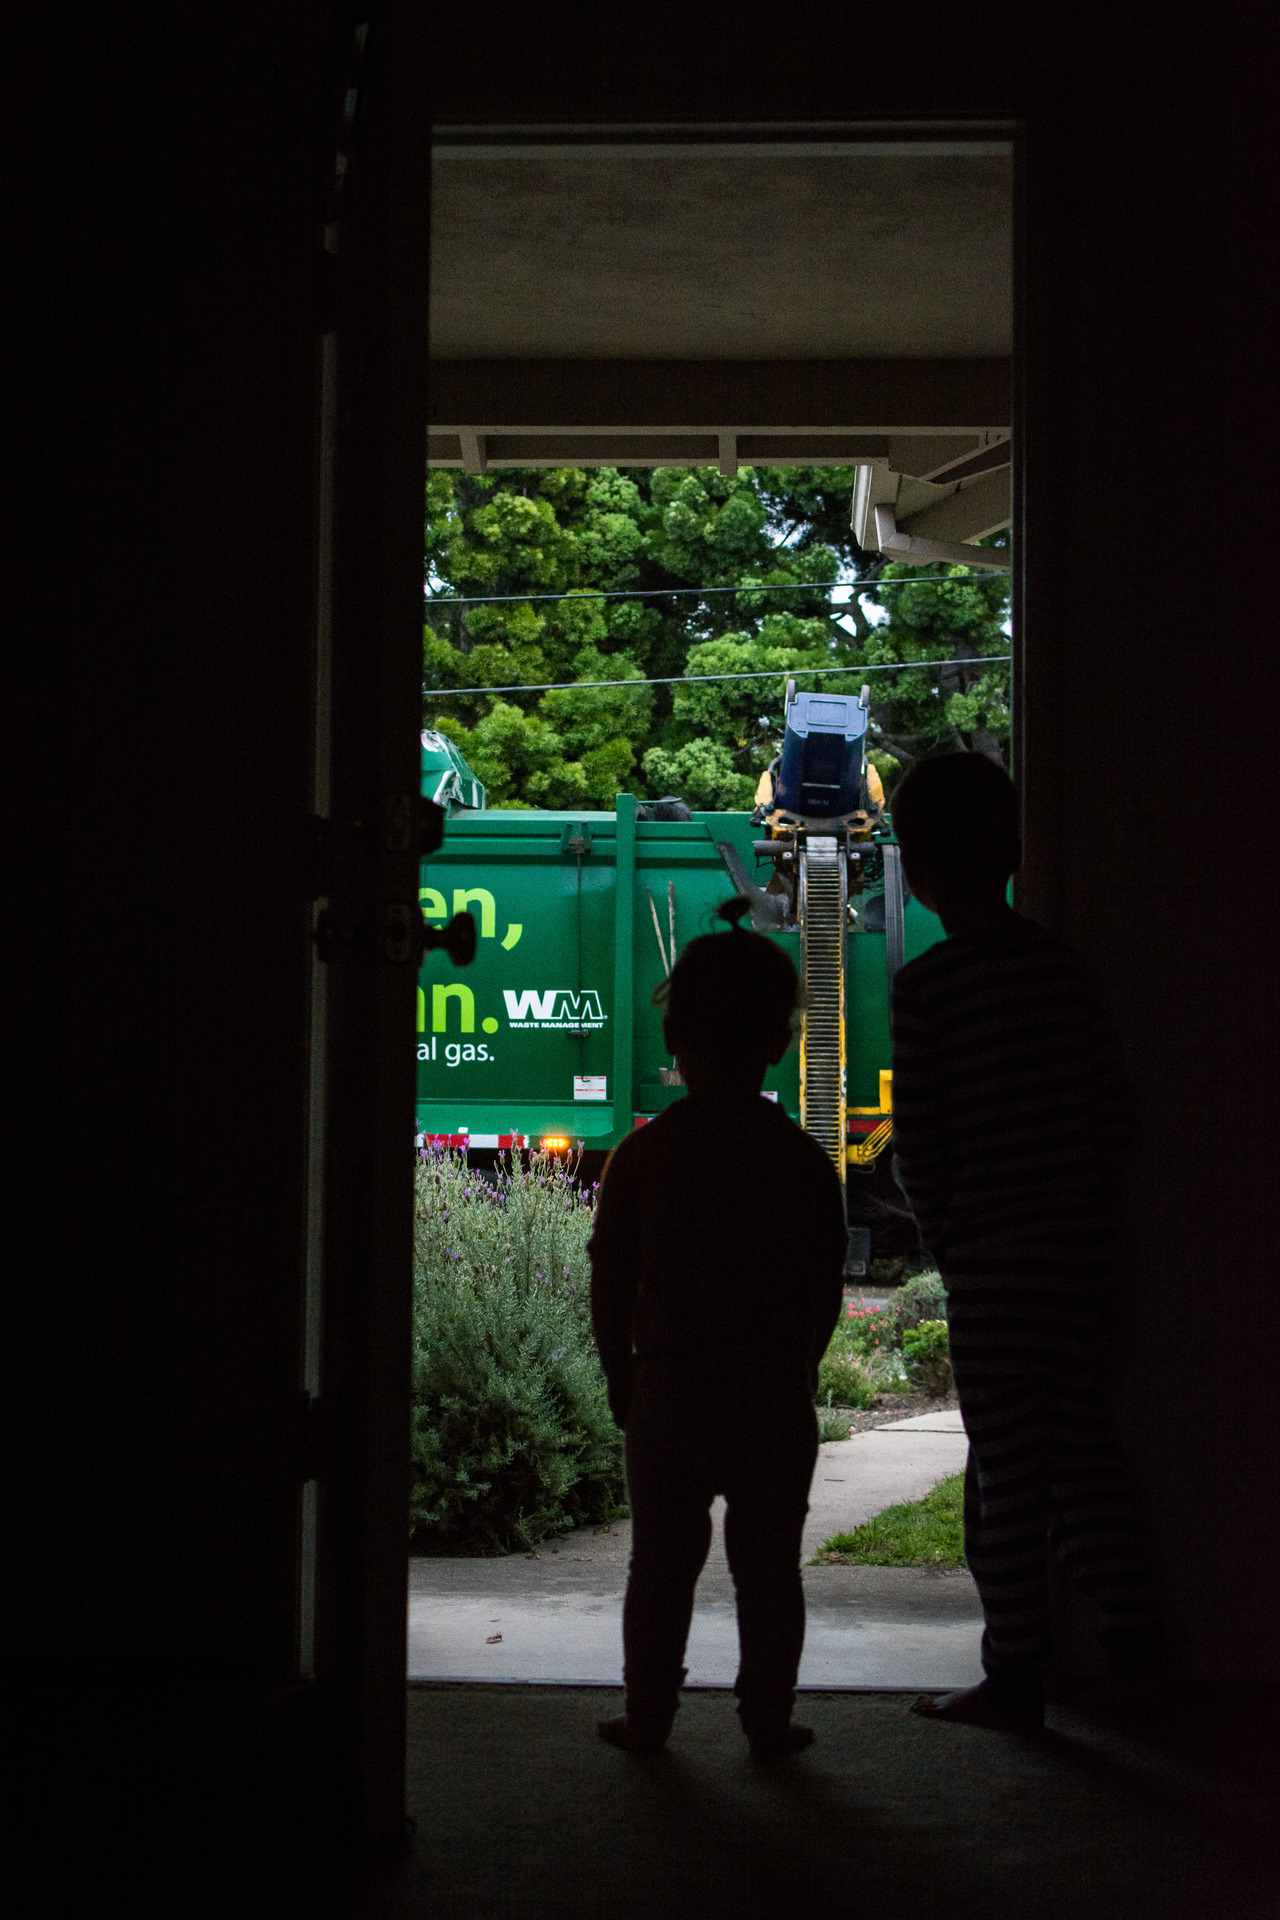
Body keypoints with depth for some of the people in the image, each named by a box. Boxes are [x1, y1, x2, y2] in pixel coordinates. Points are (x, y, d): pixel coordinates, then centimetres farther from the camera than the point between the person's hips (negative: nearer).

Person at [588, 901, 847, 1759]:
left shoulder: (642, 1155, -5)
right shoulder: (803, 1159, -4)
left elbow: (611, 1291, -2)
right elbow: (826, 1292, 0)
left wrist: (624, 1385, 10)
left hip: (667, 1390, 0)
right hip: (774, 1397, 0)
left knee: (661, 1563, 9)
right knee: (769, 1566, 8)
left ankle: (648, 1713, 14)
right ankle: (769, 1719, 12)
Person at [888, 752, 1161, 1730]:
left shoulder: (927, 986, -12)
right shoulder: (1062, 962, 4)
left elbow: (917, 1147, -10)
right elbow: (1113, 1105, 7)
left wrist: (947, 1240, 5)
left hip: (992, 1260, -5)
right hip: (1085, 1245, 5)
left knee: (1006, 1465, 2)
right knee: (1082, 1440, 16)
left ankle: (1017, 1673, 8)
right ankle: (1132, 1636, 16)